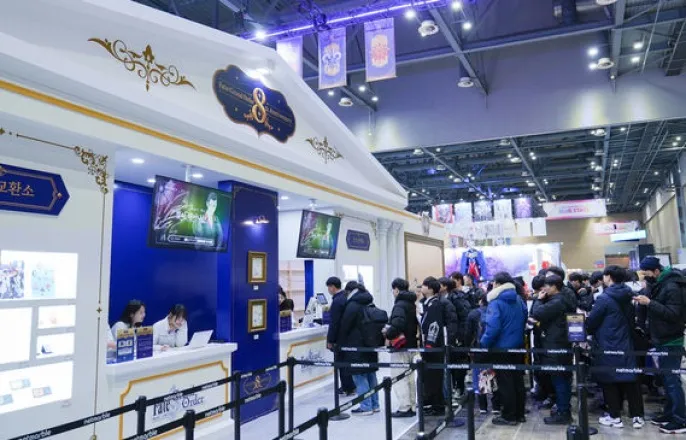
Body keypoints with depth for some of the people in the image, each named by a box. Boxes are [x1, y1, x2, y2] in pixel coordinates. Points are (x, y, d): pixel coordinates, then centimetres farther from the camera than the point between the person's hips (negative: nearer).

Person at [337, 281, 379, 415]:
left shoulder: (352, 306, -14)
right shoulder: (369, 304, 11)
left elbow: (344, 327, -10)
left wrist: (339, 344, 2)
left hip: (356, 346, -8)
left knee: (359, 376, -2)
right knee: (371, 374, 14)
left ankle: (366, 407, 0)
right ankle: (374, 405, 21)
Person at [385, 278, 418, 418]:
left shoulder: (400, 305, -17)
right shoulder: (412, 304, 10)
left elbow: (398, 323, -33)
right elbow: (416, 323, 14)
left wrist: (388, 334, -17)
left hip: (400, 346, -9)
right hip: (411, 345, 9)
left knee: (399, 377, -2)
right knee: (409, 376, 17)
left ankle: (404, 408, 0)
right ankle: (412, 406, 24)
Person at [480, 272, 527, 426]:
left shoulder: (496, 303, -18)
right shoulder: (519, 300, 6)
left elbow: (493, 327, -25)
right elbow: (525, 319, 16)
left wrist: (484, 343, -13)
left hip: (502, 347, -7)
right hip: (518, 345, 7)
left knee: (505, 382, 1)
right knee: (518, 380, 14)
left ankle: (509, 416, 8)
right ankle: (519, 414, 23)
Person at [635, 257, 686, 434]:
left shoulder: (671, 287, -19)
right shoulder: (659, 285, 10)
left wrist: (650, 303, -27)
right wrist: (645, 302, 2)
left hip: (671, 342, -9)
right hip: (662, 340, 9)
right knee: (667, 379, 15)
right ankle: (669, 414, 25)